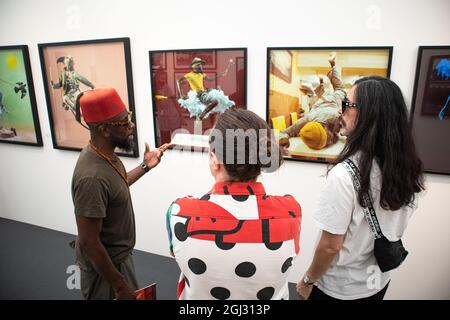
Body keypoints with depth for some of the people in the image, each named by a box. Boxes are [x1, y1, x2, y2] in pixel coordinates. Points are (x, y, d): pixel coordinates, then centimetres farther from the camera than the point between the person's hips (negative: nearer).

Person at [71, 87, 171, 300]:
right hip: (103, 265, -8)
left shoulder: (104, 154, -5)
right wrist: (119, 286, -20)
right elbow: (89, 242, -28)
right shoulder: (92, 176, -34)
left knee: (134, 294, 27)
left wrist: (145, 167, 7)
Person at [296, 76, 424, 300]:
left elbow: (330, 246, -23)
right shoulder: (406, 167, -9)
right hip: (380, 280, 6)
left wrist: (308, 281, -8)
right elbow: (394, 226, 4)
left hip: (340, 288, -5)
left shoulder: (344, 174, -30)